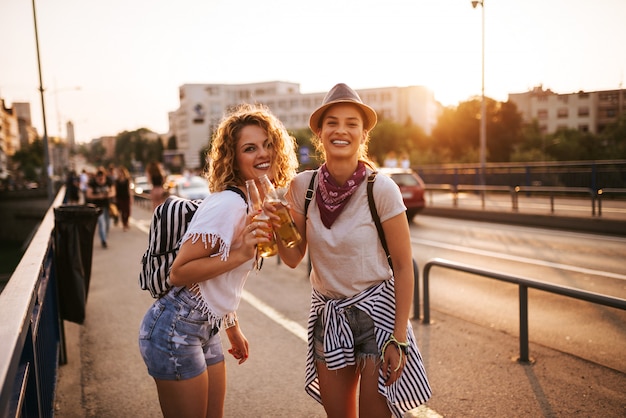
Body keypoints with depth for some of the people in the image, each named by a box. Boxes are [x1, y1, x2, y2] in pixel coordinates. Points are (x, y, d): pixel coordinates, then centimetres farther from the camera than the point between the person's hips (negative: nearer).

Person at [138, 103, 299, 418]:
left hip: (206, 332, 8)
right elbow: (178, 272, -21)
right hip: (175, 331, -8)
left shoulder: (256, 205, 6)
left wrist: (233, 329, 19)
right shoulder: (227, 204, -21)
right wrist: (241, 254, -29)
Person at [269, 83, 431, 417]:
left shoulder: (381, 189, -18)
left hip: (376, 311, -3)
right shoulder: (303, 186, -8)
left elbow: (403, 267, -11)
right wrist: (277, 228, -20)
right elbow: (293, 258, 0)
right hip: (328, 314, 4)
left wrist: (399, 339, -11)